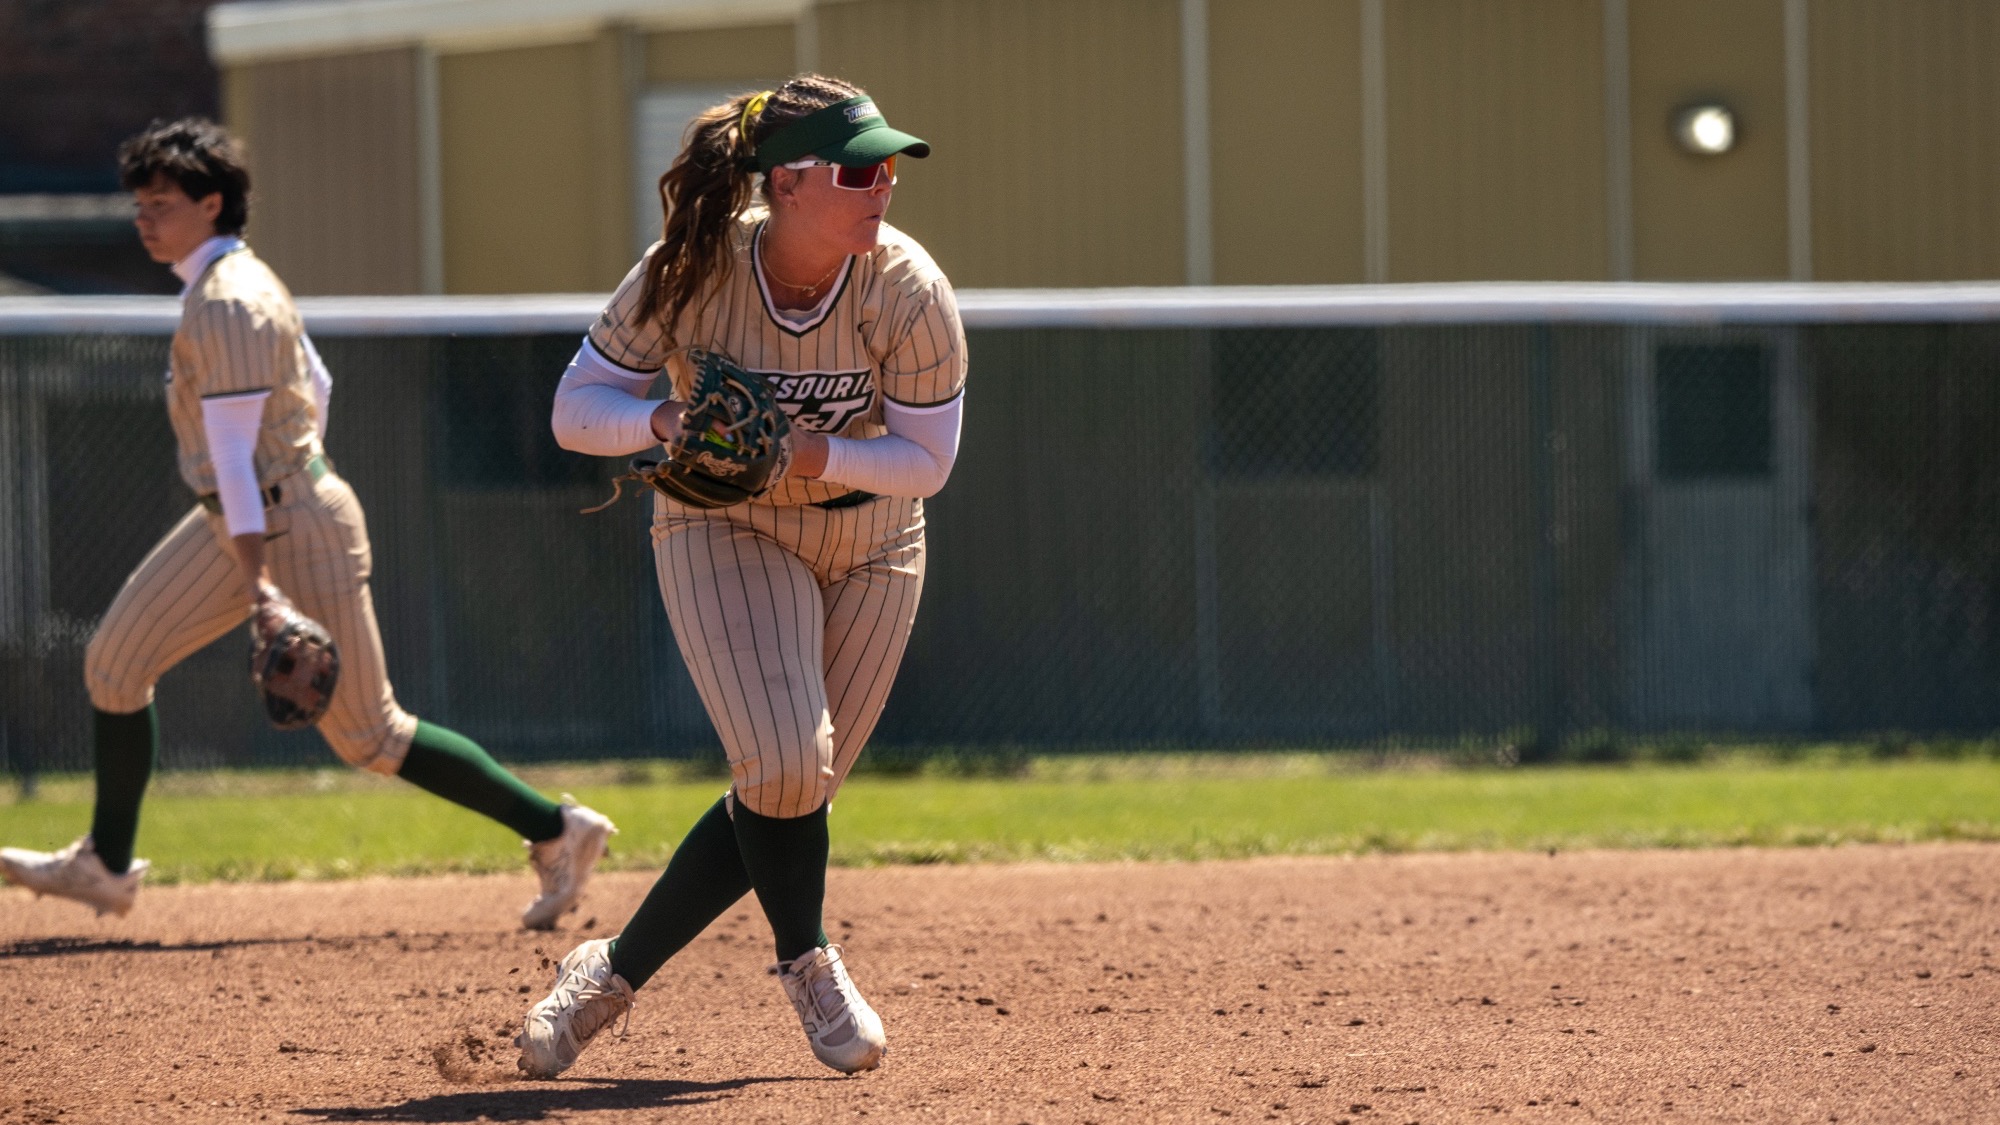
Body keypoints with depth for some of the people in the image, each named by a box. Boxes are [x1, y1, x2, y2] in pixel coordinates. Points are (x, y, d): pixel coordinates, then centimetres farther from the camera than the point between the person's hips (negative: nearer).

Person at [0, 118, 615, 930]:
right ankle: (106, 865, 19)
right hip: (234, 522, 10)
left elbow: (234, 450, -27)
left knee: (367, 736, -4)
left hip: (295, 528, -10)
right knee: (115, 663, 9)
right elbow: (314, 385, 19)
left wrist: (256, 581, -30)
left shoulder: (227, 305, -22)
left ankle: (555, 831, 3)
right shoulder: (239, 279, 8)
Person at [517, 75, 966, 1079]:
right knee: (784, 762, -22)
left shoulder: (906, 290, -23)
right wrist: (669, 421, -35)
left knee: (791, 790, 1)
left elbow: (926, 459, -15)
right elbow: (576, 410, -14)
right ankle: (807, 963, 5)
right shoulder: (691, 274, -23)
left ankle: (615, 973, 16)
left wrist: (808, 450, -31)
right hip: (724, 533, -2)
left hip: (869, 548, 2)